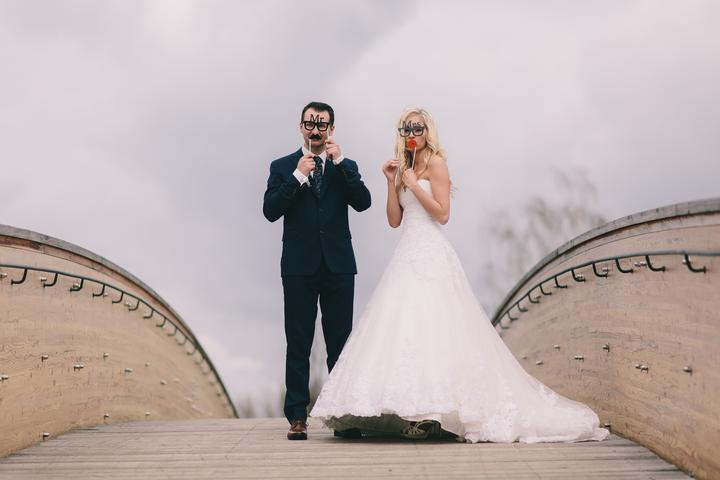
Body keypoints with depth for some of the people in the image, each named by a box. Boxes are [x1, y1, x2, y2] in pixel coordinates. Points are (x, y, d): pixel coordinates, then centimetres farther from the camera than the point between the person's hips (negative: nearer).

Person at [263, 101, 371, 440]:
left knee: (340, 343, 5)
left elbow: (363, 202, -6)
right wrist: (298, 176, -13)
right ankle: (297, 417, 4)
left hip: (338, 266, 1)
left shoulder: (346, 167, 11)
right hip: (299, 266, -1)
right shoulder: (283, 167, 6)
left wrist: (339, 162, -11)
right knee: (298, 345, 1)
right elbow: (270, 210, -6)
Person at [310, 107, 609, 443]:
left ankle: (430, 414, -15)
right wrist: (392, 182, 5)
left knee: (427, 326, -14)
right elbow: (394, 219, 13)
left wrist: (414, 185, -9)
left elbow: (442, 214, -10)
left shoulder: (436, 163, -2)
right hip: (408, 254, 8)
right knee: (403, 326, 0)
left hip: (430, 255, -8)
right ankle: (418, 410, 0)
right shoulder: (404, 169, 19)